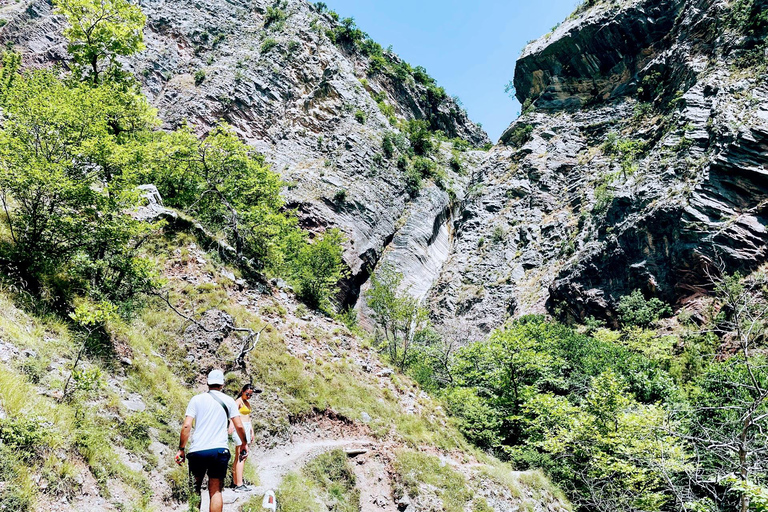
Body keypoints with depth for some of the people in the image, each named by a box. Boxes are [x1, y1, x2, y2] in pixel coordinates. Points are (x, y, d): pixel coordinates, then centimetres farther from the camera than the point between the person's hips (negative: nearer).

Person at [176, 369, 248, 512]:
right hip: (219, 450, 0)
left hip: (197, 450, 0)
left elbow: (186, 426, -3)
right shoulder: (228, 400, 6)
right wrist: (244, 444, 17)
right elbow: (239, 426, 3)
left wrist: (181, 449, 3)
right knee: (215, 491, 5)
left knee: (195, 488, 18)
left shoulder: (197, 399, 5)